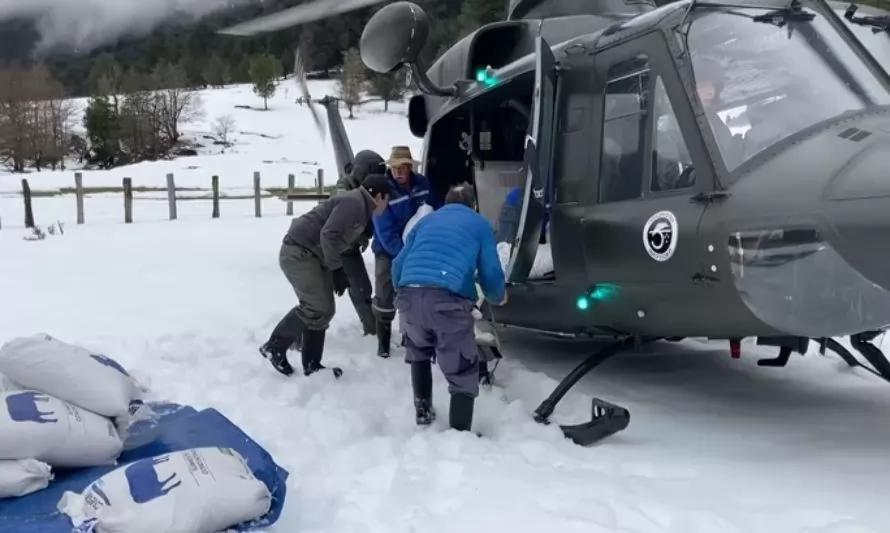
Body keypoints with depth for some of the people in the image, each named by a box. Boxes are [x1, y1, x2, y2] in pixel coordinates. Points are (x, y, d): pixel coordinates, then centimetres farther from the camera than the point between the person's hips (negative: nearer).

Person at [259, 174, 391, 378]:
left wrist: (336, 270, 15)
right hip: (298, 252, -11)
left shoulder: (360, 207, 16)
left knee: (323, 309, 10)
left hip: (312, 255, 11)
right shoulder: (354, 202, -16)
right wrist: (337, 269, -20)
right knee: (317, 308, -13)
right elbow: (328, 235, -24)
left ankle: (312, 365, 17)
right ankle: (275, 346, 1)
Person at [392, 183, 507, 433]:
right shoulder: (479, 224, 21)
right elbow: (490, 274, 13)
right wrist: (499, 297, 34)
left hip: (409, 297, 4)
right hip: (447, 300, -4)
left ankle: (422, 411, 38)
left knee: (418, 354, 32)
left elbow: (398, 265, 25)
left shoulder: (426, 220, 30)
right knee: (462, 372, 8)